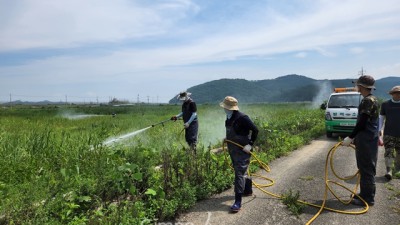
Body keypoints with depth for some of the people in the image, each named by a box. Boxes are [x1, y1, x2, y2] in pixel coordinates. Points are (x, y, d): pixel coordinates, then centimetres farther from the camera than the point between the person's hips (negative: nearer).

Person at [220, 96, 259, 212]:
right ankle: (248, 190, 44)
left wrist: (250, 145, -21)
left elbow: (255, 130, -18)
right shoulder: (229, 118, 5)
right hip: (232, 150, 9)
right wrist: (227, 138, 9)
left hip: (242, 150, -9)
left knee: (239, 174, -8)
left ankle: (238, 202, -3)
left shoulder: (242, 118, -20)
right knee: (240, 172, 22)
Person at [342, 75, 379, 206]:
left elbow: (362, 123, -21)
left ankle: (368, 198, 5)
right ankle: (365, 194, 26)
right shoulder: (371, 100, 15)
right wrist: (355, 137, 22)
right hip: (367, 139, 10)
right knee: (365, 168, 16)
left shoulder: (368, 101, -16)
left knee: (367, 169, -3)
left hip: (366, 141, -10)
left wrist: (350, 137, -16)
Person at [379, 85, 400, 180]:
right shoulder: (385, 104, 3)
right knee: (389, 152, -6)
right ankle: (388, 171, -3)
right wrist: (380, 129, -3)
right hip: (388, 133, -1)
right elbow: (381, 117, 7)